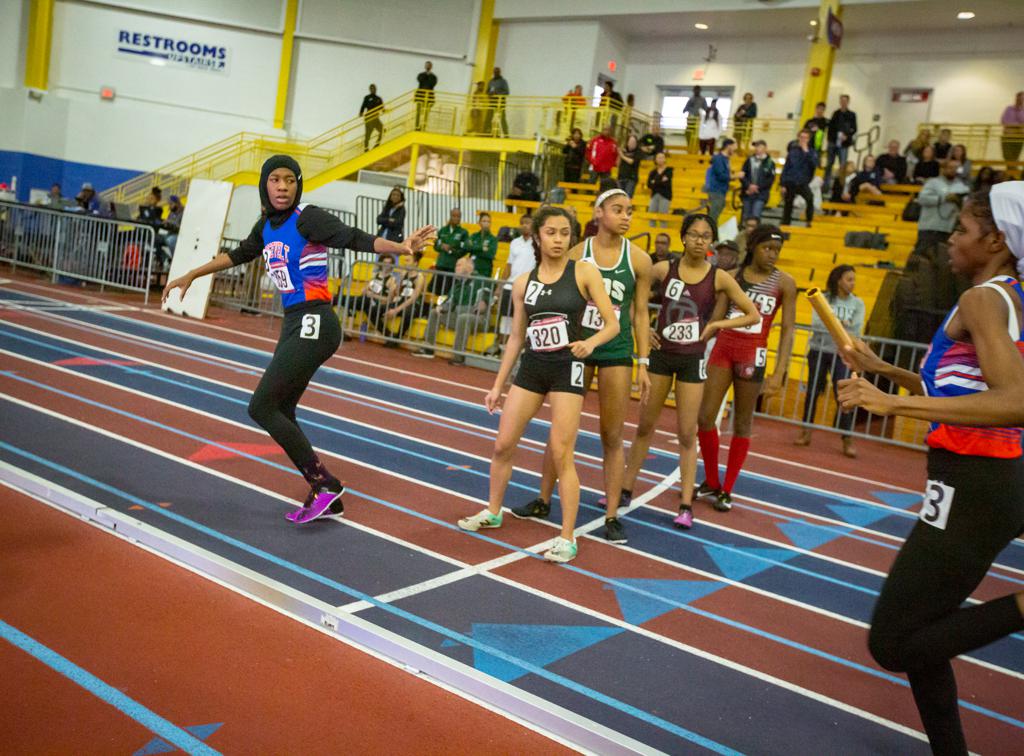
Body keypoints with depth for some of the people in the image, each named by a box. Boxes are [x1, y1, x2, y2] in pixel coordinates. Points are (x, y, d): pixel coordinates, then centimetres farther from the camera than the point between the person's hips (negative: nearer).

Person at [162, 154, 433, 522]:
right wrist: (191, 276, 36)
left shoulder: (307, 218, -11)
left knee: (261, 407, -9)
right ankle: (327, 500, 19)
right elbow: (239, 255, 29)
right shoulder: (267, 224, 12)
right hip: (294, 325, 9)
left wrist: (402, 247, -38)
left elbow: (357, 239, -22)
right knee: (280, 413, 11)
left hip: (313, 324, -9)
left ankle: (324, 484, -1)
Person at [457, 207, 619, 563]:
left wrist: (590, 343, -26)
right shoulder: (523, 282, 5)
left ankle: (567, 538, 5)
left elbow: (612, 324, -5)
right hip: (531, 367, 4)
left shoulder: (584, 272, -5)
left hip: (567, 369, -4)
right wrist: (497, 385, 13)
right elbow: (516, 338, 12)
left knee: (561, 455, -6)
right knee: (503, 445, 9)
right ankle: (492, 511, 33)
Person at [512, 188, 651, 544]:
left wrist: (643, 363, -1)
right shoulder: (576, 254, -2)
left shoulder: (638, 259, -2)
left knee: (612, 437, 5)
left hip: (616, 353, -1)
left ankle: (612, 516, 13)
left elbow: (640, 314, 1)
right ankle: (543, 500, 28)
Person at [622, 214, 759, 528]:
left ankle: (686, 504, 11)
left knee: (687, 434, 3)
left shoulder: (719, 278, -6)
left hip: (692, 360, -1)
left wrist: (715, 325, -8)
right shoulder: (664, 269, -4)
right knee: (645, 426, 11)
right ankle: (625, 488, 24)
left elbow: (753, 315, -1)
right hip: (660, 354, 1)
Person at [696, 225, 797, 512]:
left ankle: (727, 490, 18)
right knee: (705, 416, 0)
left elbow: (788, 330, -4)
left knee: (742, 424, 5)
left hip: (753, 354, -2)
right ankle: (711, 482, 20)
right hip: (723, 347, 3)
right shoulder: (732, 275, 5)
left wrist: (779, 373, -12)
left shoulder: (784, 282, -2)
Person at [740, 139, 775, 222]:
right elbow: (742, 175, 3)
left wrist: (757, 187, -13)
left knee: (755, 216, -16)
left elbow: (770, 180, -4)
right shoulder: (749, 160, 7)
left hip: (761, 195, -3)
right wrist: (749, 186, -13)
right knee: (746, 217, 6)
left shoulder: (770, 163, 1)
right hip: (747, 194, 3)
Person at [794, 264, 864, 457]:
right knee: (812, 392, 7)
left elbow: (856, 331, -9)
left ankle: (847, 441, -3)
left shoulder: (857, 303, 1)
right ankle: (806, 432, 21)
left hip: (841, 355, 0)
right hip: (819, 351, 1)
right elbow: (816, 323, -13)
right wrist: (839, 323, -17)